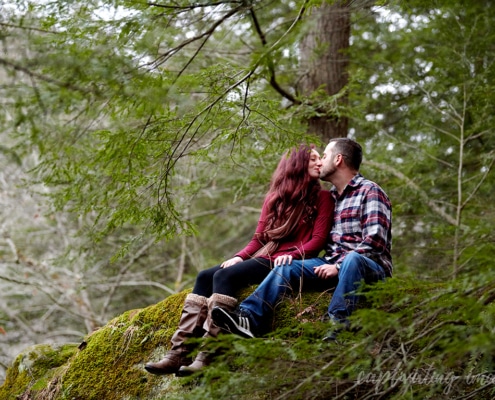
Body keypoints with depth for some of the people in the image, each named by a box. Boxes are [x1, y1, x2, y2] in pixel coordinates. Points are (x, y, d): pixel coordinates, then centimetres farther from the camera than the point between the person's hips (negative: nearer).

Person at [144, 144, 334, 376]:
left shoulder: (321, 198, 5)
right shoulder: (275, 198, 21)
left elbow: (319, 239, -5)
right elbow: (258, 239, 17)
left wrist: (292, 255, -22)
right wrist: (239, 257, -1)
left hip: (285, 262, -7)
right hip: (262, 257, 7)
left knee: (224, 276, -27)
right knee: (205, 277, -13)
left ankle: (207, 357, -36)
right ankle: (179, 353, -21)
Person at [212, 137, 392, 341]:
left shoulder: (370, 192, -3)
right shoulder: (331, 196, 20)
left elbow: (374, 242, -15)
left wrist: (339, 266, -19)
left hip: (370, 266, -6)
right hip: (333, 264, 6)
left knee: (352, 260, -40)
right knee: (286, 267, -13)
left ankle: (337, 325, -48)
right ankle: (249, 318, -32)